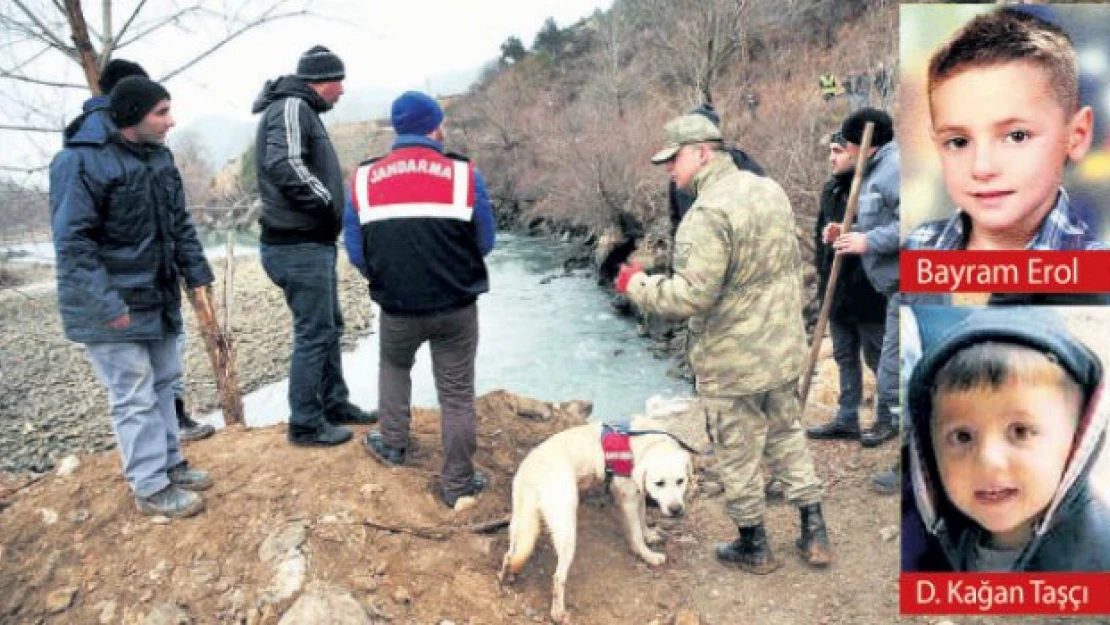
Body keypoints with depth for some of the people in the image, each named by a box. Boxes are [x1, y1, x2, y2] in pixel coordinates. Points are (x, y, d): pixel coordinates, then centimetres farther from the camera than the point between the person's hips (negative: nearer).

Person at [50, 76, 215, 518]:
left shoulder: (158, 157, 8)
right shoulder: (81, 162, -18)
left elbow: (179, 224, 15)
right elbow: (72, 242, -21)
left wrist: (197, 275, 9)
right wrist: (106, 304, -24)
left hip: (158, 298, 8)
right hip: (111, 305, -8)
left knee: (163, 382, 17)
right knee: (134, 395, -2)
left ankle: (169, 462, 33)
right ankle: (151, 488, 10)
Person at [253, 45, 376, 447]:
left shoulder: (303, 110, 18)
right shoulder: (292, 107, -13)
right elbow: (284, 165, -27)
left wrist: (332, 204, 7)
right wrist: (329, 203, -18)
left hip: (315, 242, 10)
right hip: (298, 247, -10)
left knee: (330, 327, 18)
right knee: (314, 332, -3)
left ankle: (335, 404, 32)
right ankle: (306, 424, 9)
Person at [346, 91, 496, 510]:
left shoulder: (363, 179, -1)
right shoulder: (464, 175, -6)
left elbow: (356, 253, 2)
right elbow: (486, 243, 1)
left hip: (397, 308, 2)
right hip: (457, 307, -2)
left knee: (394, 366, 31)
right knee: (457, 395, 10)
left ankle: (392, 445, 38)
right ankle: (457, 484, 19)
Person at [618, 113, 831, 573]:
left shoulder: (709, 212, -24)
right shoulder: (771, 190, 4)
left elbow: (692, 295, -29)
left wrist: (636, 285, -14)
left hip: (731, 363, -8)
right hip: (785, 349, 8)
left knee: (739, 456, 10)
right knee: (788, 436, 22)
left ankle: (753, 547, 27)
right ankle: (815, 535, 30)